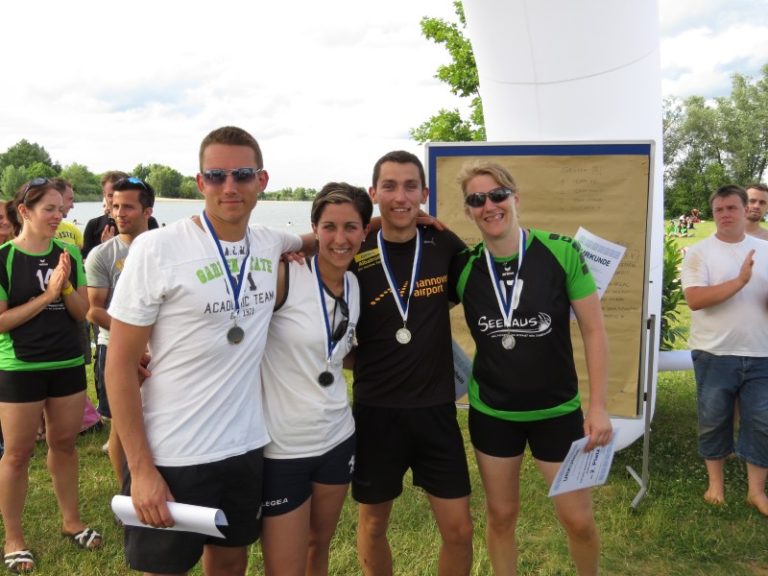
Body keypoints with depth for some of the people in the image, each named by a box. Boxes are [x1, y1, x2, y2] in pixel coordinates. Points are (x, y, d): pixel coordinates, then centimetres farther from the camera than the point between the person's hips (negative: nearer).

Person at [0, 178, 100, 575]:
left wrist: (66, 286, -16)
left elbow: (82, 312, 3)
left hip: (68, 364, 4)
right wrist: (46, 296, -20)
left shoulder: (69, 256, 2)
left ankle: (71, 520, 30)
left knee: (64, 443, 15)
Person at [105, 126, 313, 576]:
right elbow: (120, 366, -10)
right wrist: (141, 468, -14)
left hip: (247, 448, 5)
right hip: (172, 457, -4)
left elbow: (311, 242, 26)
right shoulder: (157, 250, -13)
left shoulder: (270, 245, 1)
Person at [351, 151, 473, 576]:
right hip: (376, 412, -1)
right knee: (372, 524, 15)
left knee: (459, 529, 5)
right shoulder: (355, 258, -8)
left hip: (436, 410, 1)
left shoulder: (444, 246, -2)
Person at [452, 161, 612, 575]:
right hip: (490, 412, 2)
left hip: (558, 410, -1)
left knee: (578, 520, 8)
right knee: (501, 514, 15)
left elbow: (594, 330, -9)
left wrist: (598, 406, -11)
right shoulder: (464, 267, -8)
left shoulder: (561, 252, -14)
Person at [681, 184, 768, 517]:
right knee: (713, 421, 10)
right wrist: (739, 281, -22)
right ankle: (715, 481, 28)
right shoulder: (699, 252, -4)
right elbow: (694, 300, -16)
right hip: (714, 354, -2)